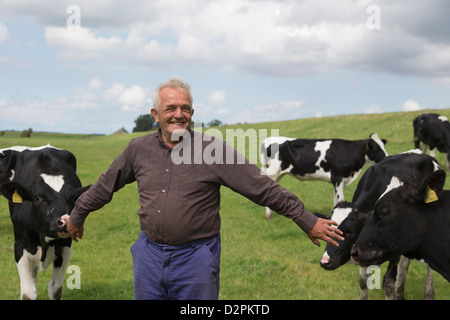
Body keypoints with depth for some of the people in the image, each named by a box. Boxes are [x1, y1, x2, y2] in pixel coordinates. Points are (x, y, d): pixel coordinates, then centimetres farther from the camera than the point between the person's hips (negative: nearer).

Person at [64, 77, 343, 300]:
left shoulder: (214, 150, -10)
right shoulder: (138, 149, 2)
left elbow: (264, 188, -10)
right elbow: (105, 186, 16)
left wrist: (308, 221, -10)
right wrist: (77, 217, 27)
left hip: (196, 259, -3)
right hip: (150, 253, 4)